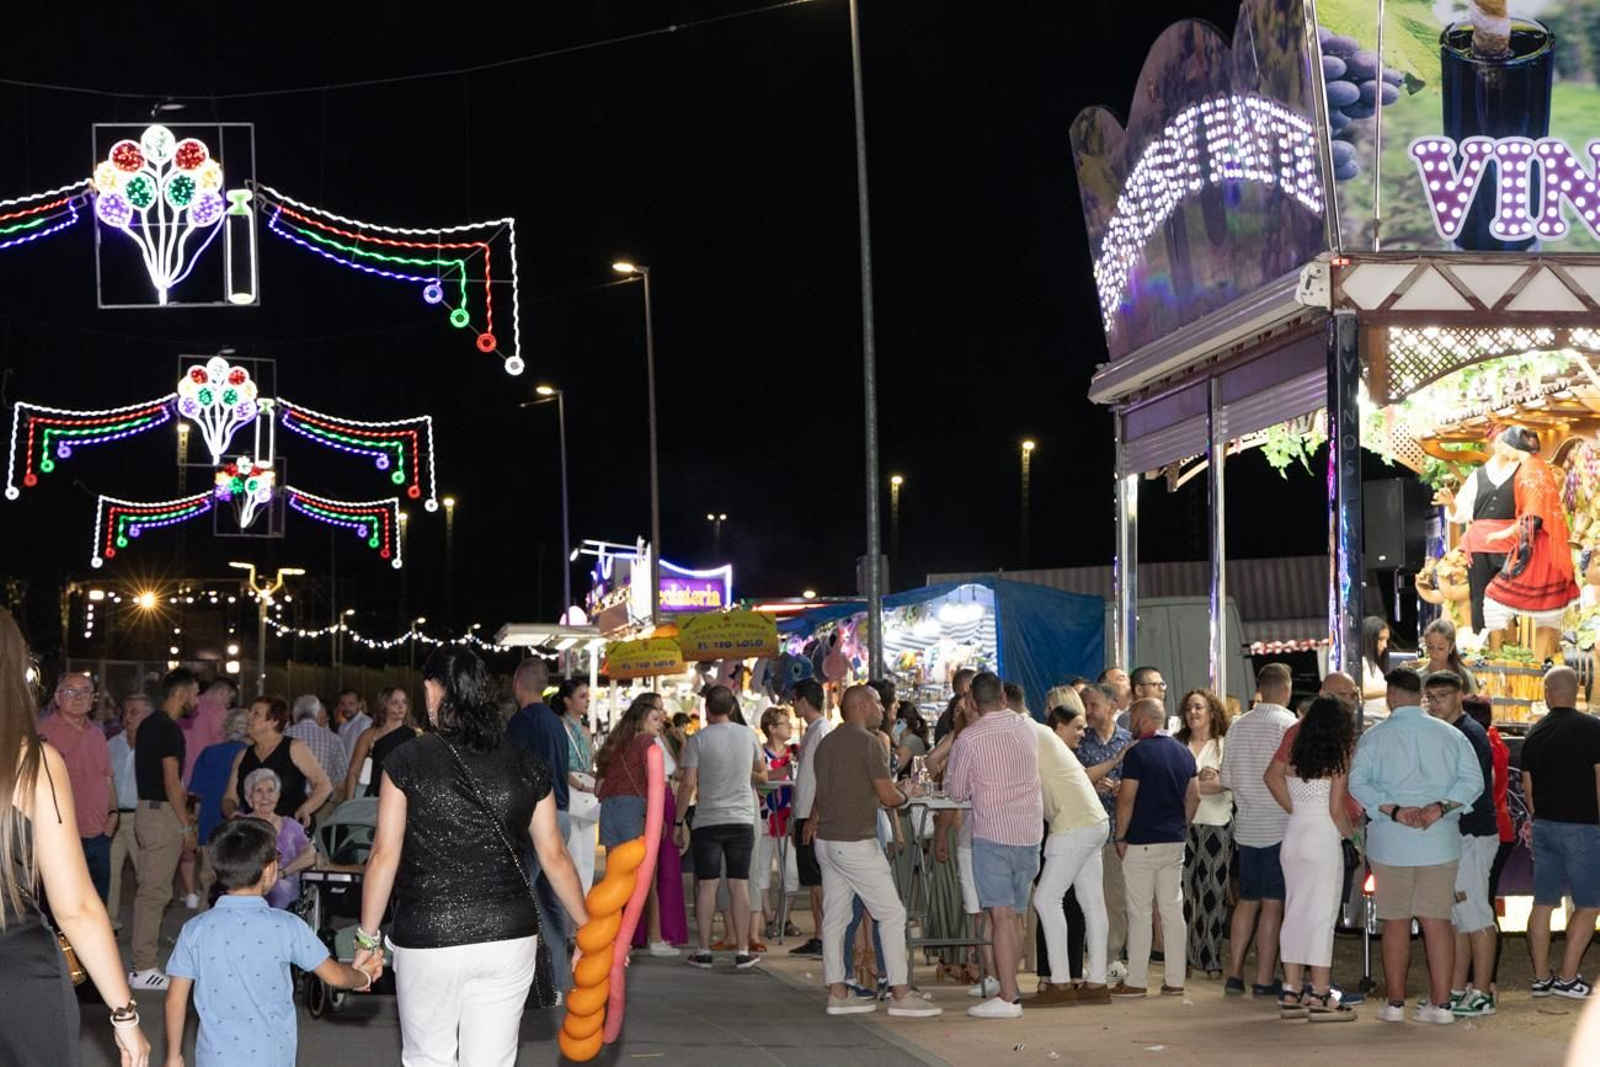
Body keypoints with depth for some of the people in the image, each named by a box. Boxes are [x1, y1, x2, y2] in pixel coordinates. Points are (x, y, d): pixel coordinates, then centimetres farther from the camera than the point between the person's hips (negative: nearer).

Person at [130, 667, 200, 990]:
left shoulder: (149, 724, 13)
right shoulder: (169, 729, -16)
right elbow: (171, 781, -19)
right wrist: (186, 825, -14)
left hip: (147, 809, 10)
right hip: (162, 814, -10)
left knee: (150, 889, 15)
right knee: (155, 892, -6)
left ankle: (144, 961, 21)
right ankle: (144, 969, -4)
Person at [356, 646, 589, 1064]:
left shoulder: (406, 762, -5)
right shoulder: (525, 766, 3)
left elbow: (385, 855, -6)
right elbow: (554, 857, 6)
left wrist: (368, 939, 2)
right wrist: (588, 928, 16)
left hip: (428, 939, -2)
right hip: (509, 936, 2)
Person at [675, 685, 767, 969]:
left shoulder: (699, 739, -7)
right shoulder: (748, 735, 3)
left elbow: (688, 784, -10)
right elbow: (762, 774, 19)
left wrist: (679, 822, -2)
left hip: (707, 820, -2)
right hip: (742, 819, 2)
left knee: (707, 886, 2)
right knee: (739, 885, 4)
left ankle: (704, 951, 4)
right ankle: (742, 951, 5)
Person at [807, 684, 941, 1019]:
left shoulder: (826, 743, 12)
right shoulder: (868, 742, -12)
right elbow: (888, 796, -13)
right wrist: (905, 795, 9)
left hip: (826, 841, 8)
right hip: (856, 843, -8)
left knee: (835, 917, 10)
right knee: (892, 914, -2)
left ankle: (837, 993, 12)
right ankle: (900, 994, -3)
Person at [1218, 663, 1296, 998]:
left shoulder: (1238, 725, 6)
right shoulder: (1289, 724, -10)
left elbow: (1227, 780, 9)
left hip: (1246, 825, 5)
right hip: (1279, 825, -5)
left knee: (1247, 901, 14)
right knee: (1272, 904, -1)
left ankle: (1234, 973, 14)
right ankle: (1264, 980, 0)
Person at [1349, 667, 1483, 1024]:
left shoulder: (1374, 737, -1)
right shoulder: (1450, 735, 5)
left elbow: (1357, 783, -12)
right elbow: (1472, 780, -2)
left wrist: (1394, 811, -15)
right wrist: (1440, 807, -10)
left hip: (1391, 843, -2)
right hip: (1441, 843, 2)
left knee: (1396, 923, 6)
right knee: (1437, 921, 4)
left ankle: (1395, 1002, 10)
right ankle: (1441, 1002, 3)